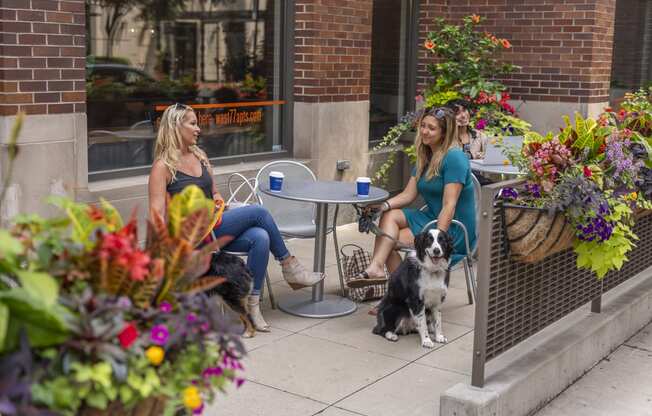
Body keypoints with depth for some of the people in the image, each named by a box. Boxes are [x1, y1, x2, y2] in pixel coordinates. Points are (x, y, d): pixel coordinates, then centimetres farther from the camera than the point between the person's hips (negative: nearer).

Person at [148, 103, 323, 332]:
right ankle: (289, 266, -2)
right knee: (258, 212, -19)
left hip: (213, 227, 7)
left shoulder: (199, 156, 15)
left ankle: (252, 303, -20)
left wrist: (218, 200, 2)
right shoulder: (162, 167, -6)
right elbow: (157, 213, -12)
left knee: (260, 238, -24)